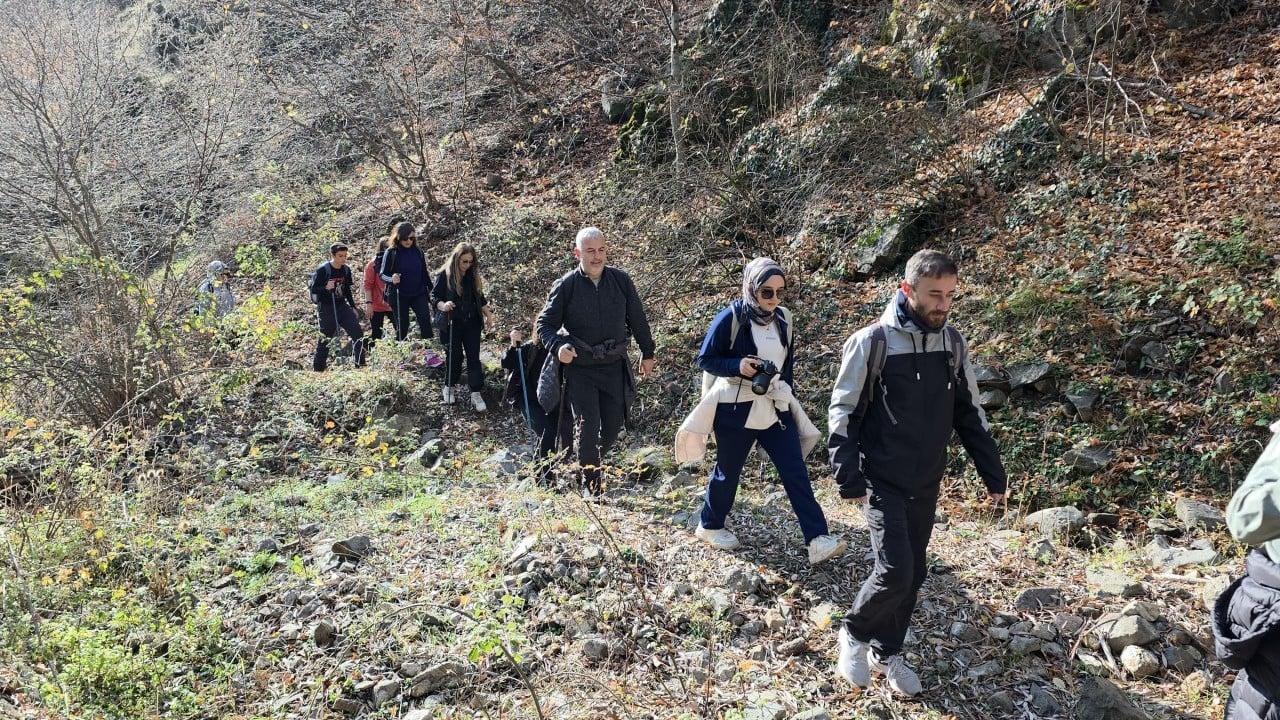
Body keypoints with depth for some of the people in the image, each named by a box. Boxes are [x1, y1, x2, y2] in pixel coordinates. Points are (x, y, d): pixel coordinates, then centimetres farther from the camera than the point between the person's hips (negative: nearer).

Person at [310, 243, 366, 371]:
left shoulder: (346, 270, 5)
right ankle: (318, 368, 14)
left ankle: (360, 365, 4)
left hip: (342, 306, 6)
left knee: (358, 334, -5)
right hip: (326, 309, -5)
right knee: (325, 339, 0)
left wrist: (353, 307, 17)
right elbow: (313, 290, -10)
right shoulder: (322, 270, -12)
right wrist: (326, 288, -29)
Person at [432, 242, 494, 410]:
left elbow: (480, 298, 14)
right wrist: (443, 306, -29)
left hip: (472, 323, 3)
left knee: (474, 357, 0)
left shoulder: (473, 276, 3)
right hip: (452, 324, -3)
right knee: (453, 356, 7)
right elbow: (434, 296, -9)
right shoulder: (444, 275, -9)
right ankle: (449, 387, 28)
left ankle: (476, 394, 3)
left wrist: (488, 314, 7)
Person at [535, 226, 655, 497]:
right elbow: (544, 325, -4)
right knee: (587, 426, -1)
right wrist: (558, 346, -23)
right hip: (580, 369, -2)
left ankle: (595, 460, 40)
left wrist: (647, 353, 15)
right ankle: (590, 480, 19)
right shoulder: (566, 286, -9)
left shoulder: (621, 281, -2)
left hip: (615, 367, 3)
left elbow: (637, 319, 9)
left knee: (613, 425, 10)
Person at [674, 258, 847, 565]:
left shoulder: (783, 319, 3)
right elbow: (705, 359, -11)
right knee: (728, 470, 10)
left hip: (774, 407, 5)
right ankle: (709, 526, 33)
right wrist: (738, 366, -26)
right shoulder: (731, 318, -14)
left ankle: (818, 539, -2)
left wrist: (786, 395, 15)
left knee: (795, 471, -2)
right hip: (735, 409, -5)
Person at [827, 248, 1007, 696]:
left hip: (927, 484, 5)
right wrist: (850, 478, -16)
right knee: (895, 572, -13)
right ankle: (854, 634, 15)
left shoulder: (952, 344, 2)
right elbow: (843, 412, -10)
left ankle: (886, 653, 31)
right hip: (882, 481, -5)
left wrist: (993, 473, 8)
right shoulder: (873, 341, -13)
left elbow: (968, 413, 11)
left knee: (913, 575, 12)